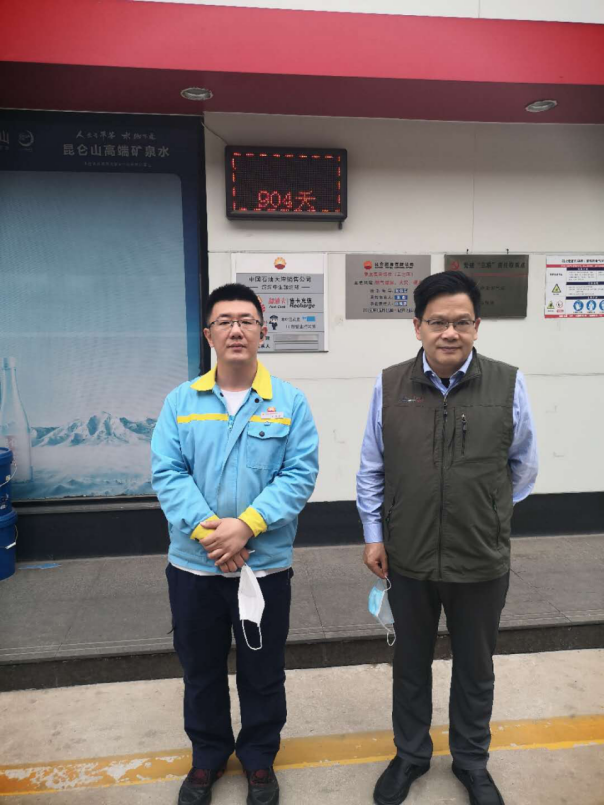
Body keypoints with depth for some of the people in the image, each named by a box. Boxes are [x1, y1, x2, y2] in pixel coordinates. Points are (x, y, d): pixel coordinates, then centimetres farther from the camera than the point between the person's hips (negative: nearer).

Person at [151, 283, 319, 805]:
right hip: (193, 565, 2)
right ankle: (208, 756, 45)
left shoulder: (290, 402, -4)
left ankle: (259, 758, 42)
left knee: (262, 672, 16)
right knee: (201, 669, 20)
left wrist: (246, 525, -20)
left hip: (266, 564, -1)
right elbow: (167, 473, -7)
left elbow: (300, 474, -10)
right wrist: (207, 529, -19)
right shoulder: (180, 401, 0)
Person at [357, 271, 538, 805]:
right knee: (411, 665, 22)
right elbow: (371, 469, 2)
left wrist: (485, 515, 10)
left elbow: (524, 466, 3)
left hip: (482, 564, 0)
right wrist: (374, 534, 2)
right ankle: (410, 755, 47)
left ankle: (472, 762, 48)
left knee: (475, 669, 21)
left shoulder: (508, 385, -10)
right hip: (408, 561, 1)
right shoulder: (389, 386, -7)